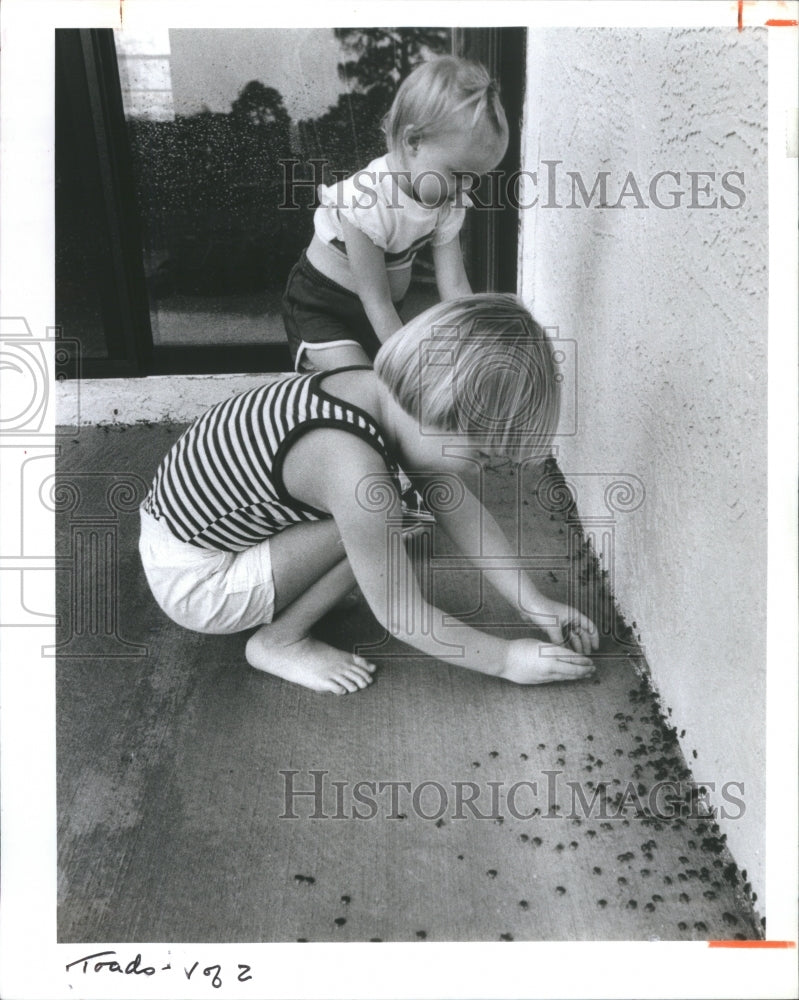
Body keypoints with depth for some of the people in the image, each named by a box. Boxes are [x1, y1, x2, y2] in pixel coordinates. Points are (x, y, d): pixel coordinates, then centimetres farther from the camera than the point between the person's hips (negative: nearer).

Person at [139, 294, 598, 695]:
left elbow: (461, 509, 1)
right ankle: (279, 642, -2)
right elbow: (404, 617, -23)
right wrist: (508, 660, -11)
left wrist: (536, 604, 3)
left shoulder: (389, 393, -8)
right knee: (383, 515, -20)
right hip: (193, 584, -9)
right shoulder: (354, 469, -35)